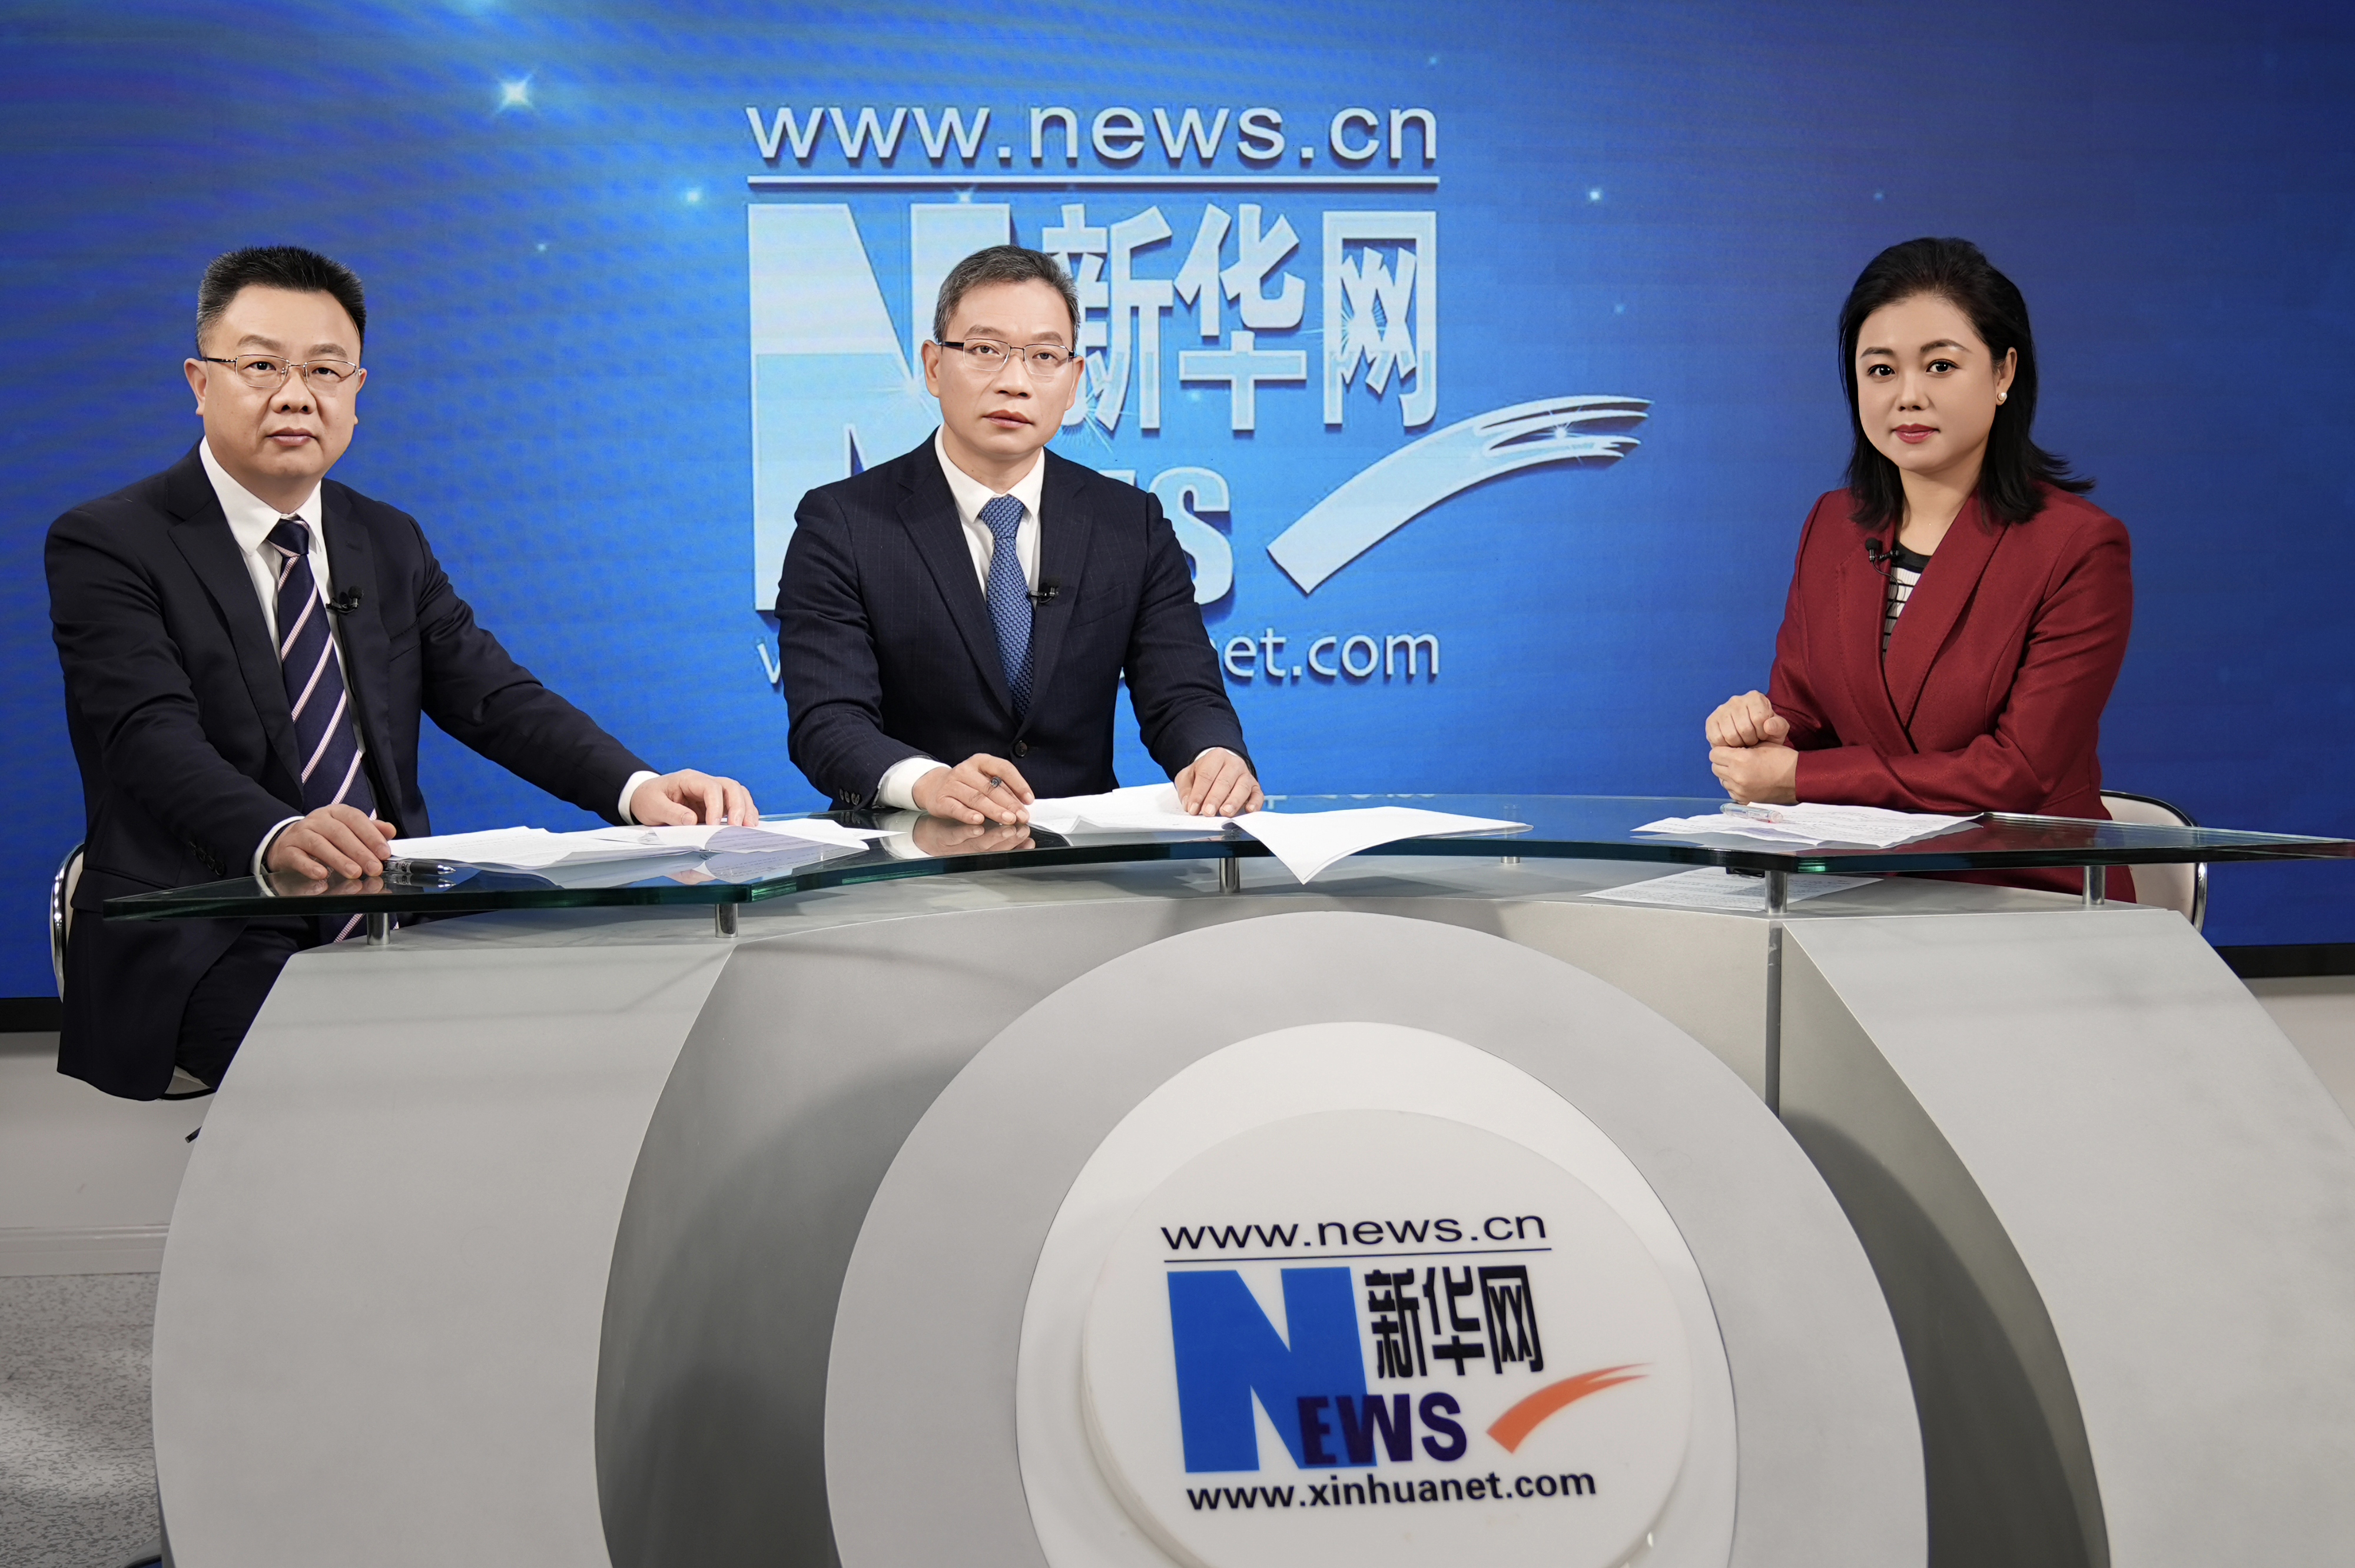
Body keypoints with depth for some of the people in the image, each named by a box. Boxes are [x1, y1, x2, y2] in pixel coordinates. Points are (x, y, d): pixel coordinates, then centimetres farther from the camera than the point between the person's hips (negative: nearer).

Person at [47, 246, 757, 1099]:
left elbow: (494, 695, 8)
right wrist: (278, 838, -39)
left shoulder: (390, 542, 19)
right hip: (210, 950, -6)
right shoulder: (105, 546, -1)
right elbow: (156, 739, -17)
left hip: (388, 927, 6)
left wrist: (638, 787, -13)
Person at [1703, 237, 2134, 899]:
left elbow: (2021, 774, -13)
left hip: (2033, 899, -4)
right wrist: (1763, 726, -10)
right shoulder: (1832, 527, 11)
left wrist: (1799, 778, -13)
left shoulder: (2081, 545, -7)